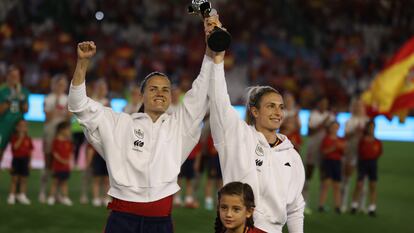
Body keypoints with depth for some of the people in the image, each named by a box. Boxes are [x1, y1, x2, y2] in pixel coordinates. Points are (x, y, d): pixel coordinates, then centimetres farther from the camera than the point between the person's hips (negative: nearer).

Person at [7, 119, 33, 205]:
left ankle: (22, 195, 12)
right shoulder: (14, 137, -3)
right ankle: (12, 196, 5)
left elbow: (30, 151, 7)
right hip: (16, 159, -3)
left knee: (24, 179, 5)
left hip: (25, 160, 3)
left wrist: (29, 162, 4)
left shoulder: (28, 139, 5)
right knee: (14, 178, 0)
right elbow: (15, 147, -20)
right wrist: (20, 138, -20)